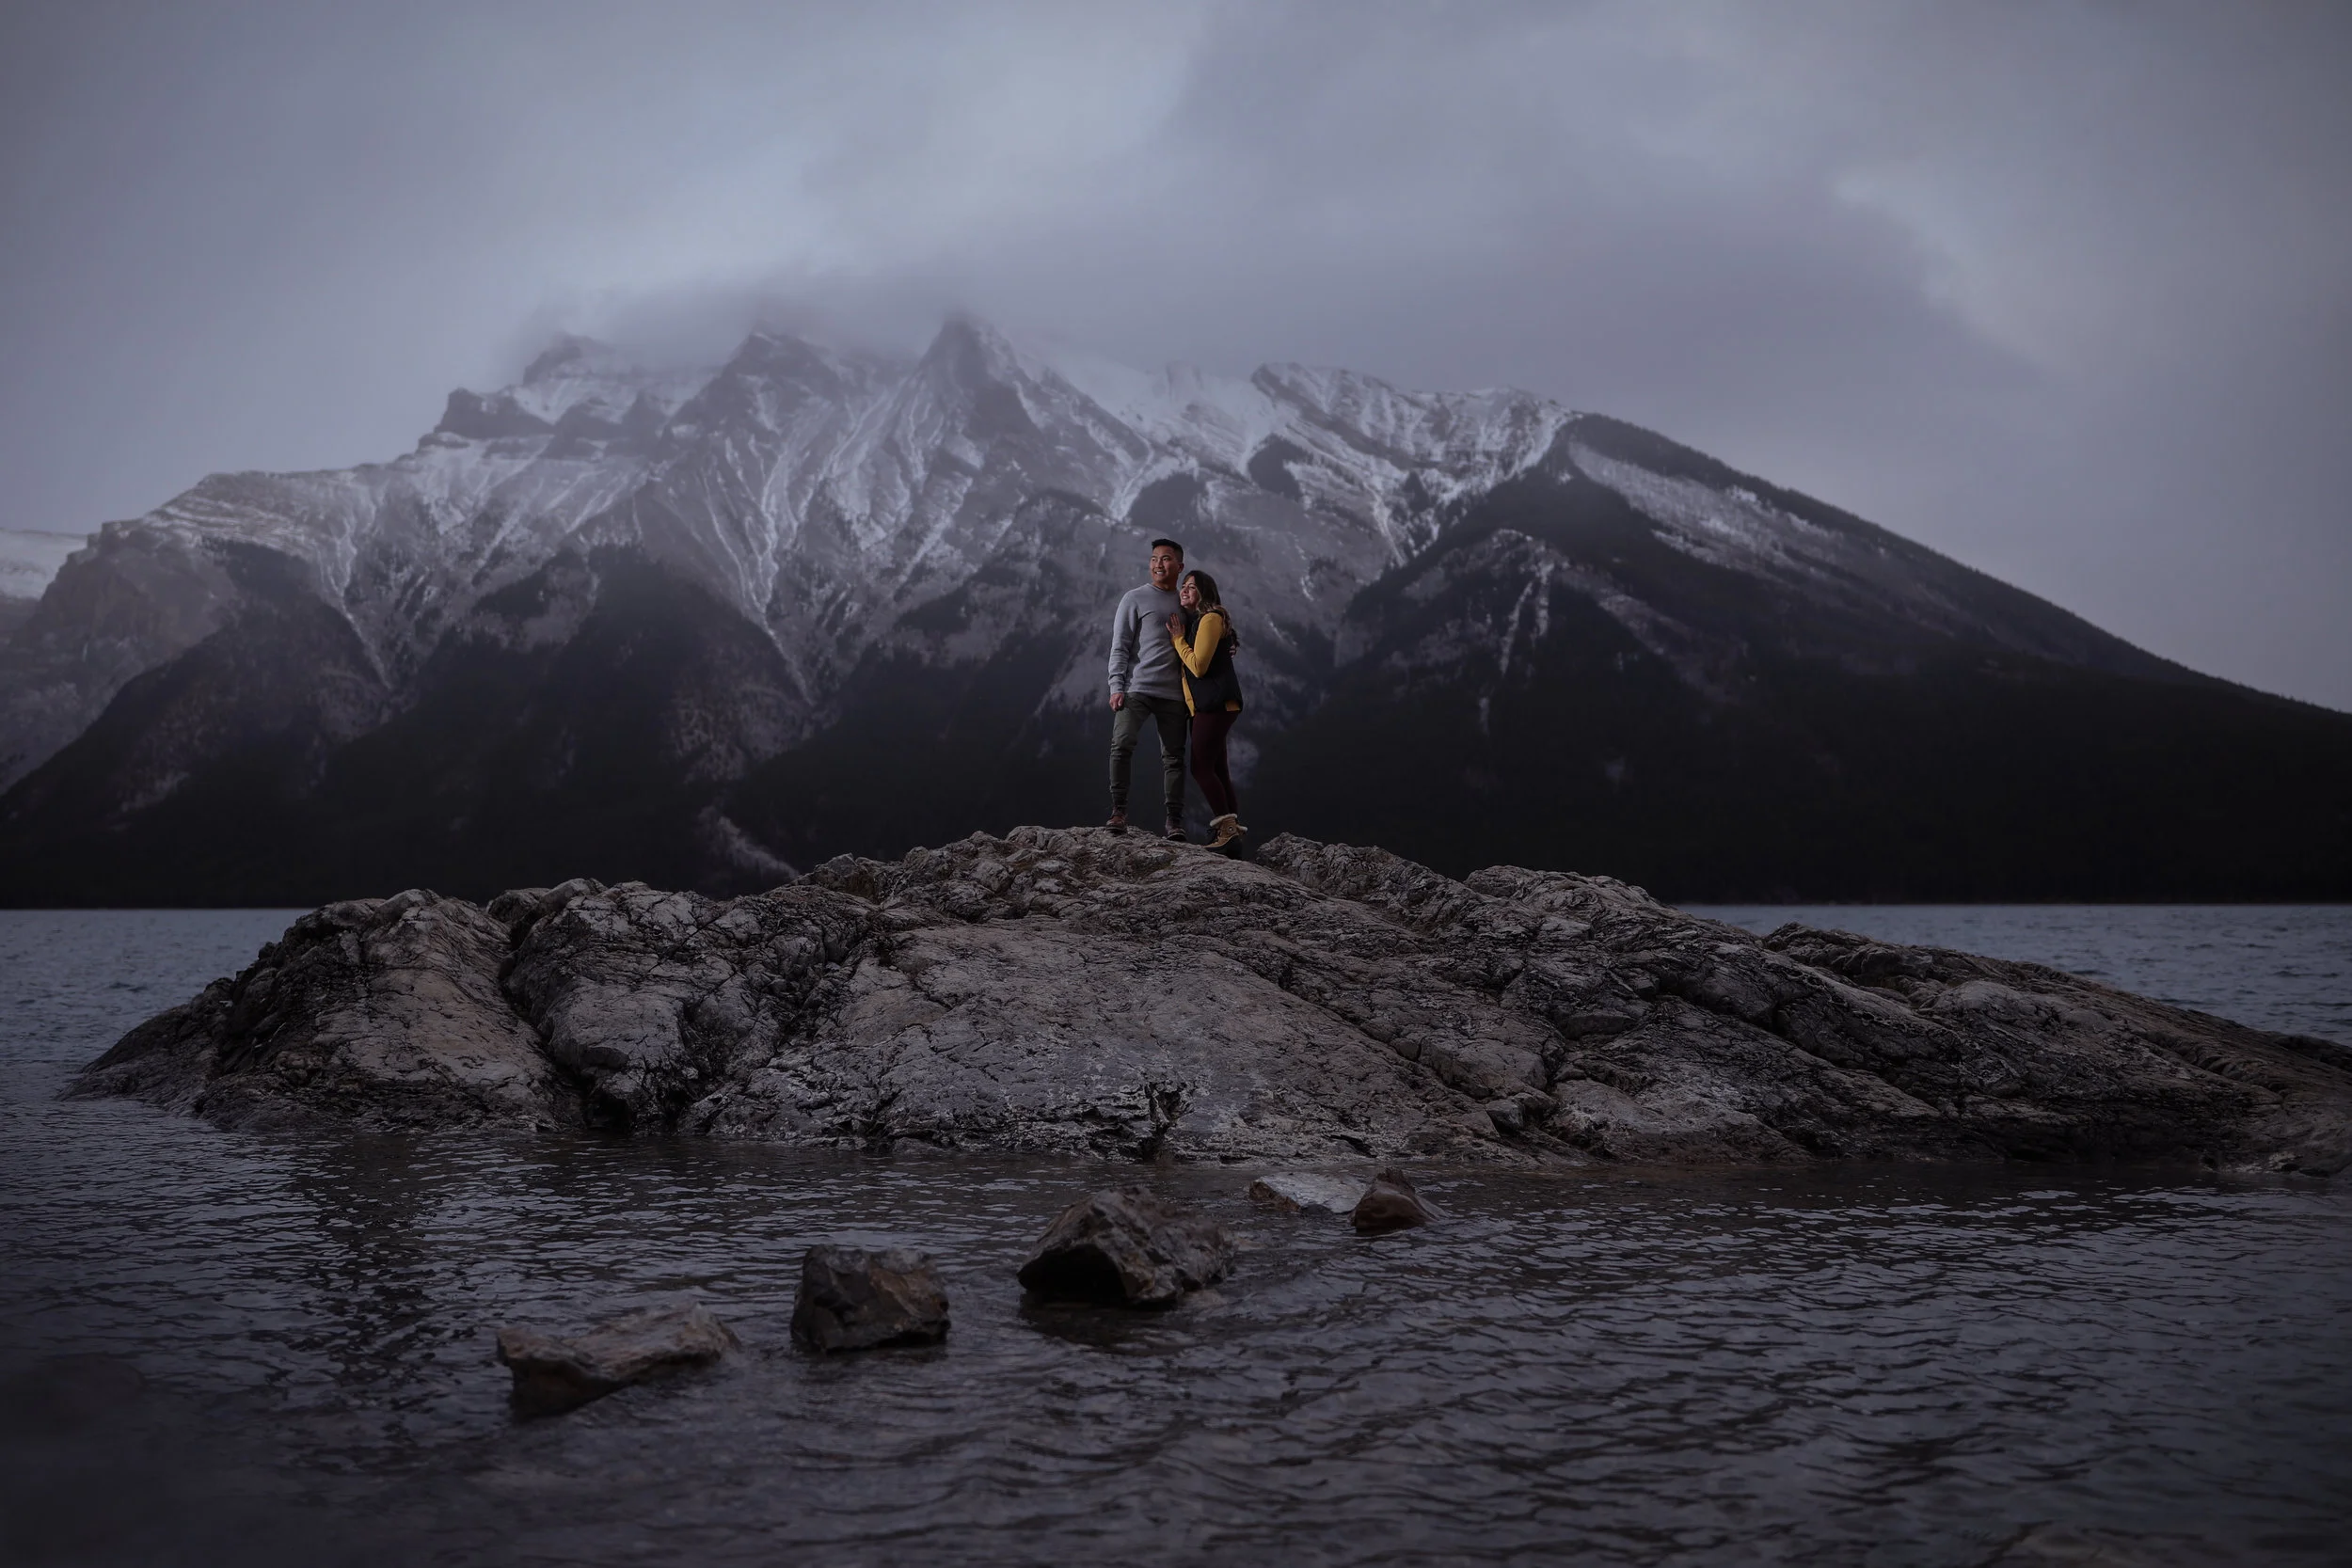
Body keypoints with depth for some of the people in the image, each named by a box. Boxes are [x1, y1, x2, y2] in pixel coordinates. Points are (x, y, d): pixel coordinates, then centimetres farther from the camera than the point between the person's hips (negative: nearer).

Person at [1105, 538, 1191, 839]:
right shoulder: (1135, 599, 4)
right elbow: (1119, 647, 0)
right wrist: (1116, 687, -10)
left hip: (1174, 695, 3)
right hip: (1137, 688, -3)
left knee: (1173, 757, 2)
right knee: (1122, 744, -19)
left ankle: (1174, 820, 5)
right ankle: (1118, 812, -13)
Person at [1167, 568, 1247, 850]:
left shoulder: (1210, 618, -10)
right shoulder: (1193, 621, 21)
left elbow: (1198, 666, -17)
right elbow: (1189, 666, 17)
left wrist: (1177, 639, -7)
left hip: (1215, 703, -10)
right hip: (1205, 705, 10)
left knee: (1201, 768, -12)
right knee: (1216, 770, 8)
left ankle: (1227, 828, -12)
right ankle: (1233, 828, 7)